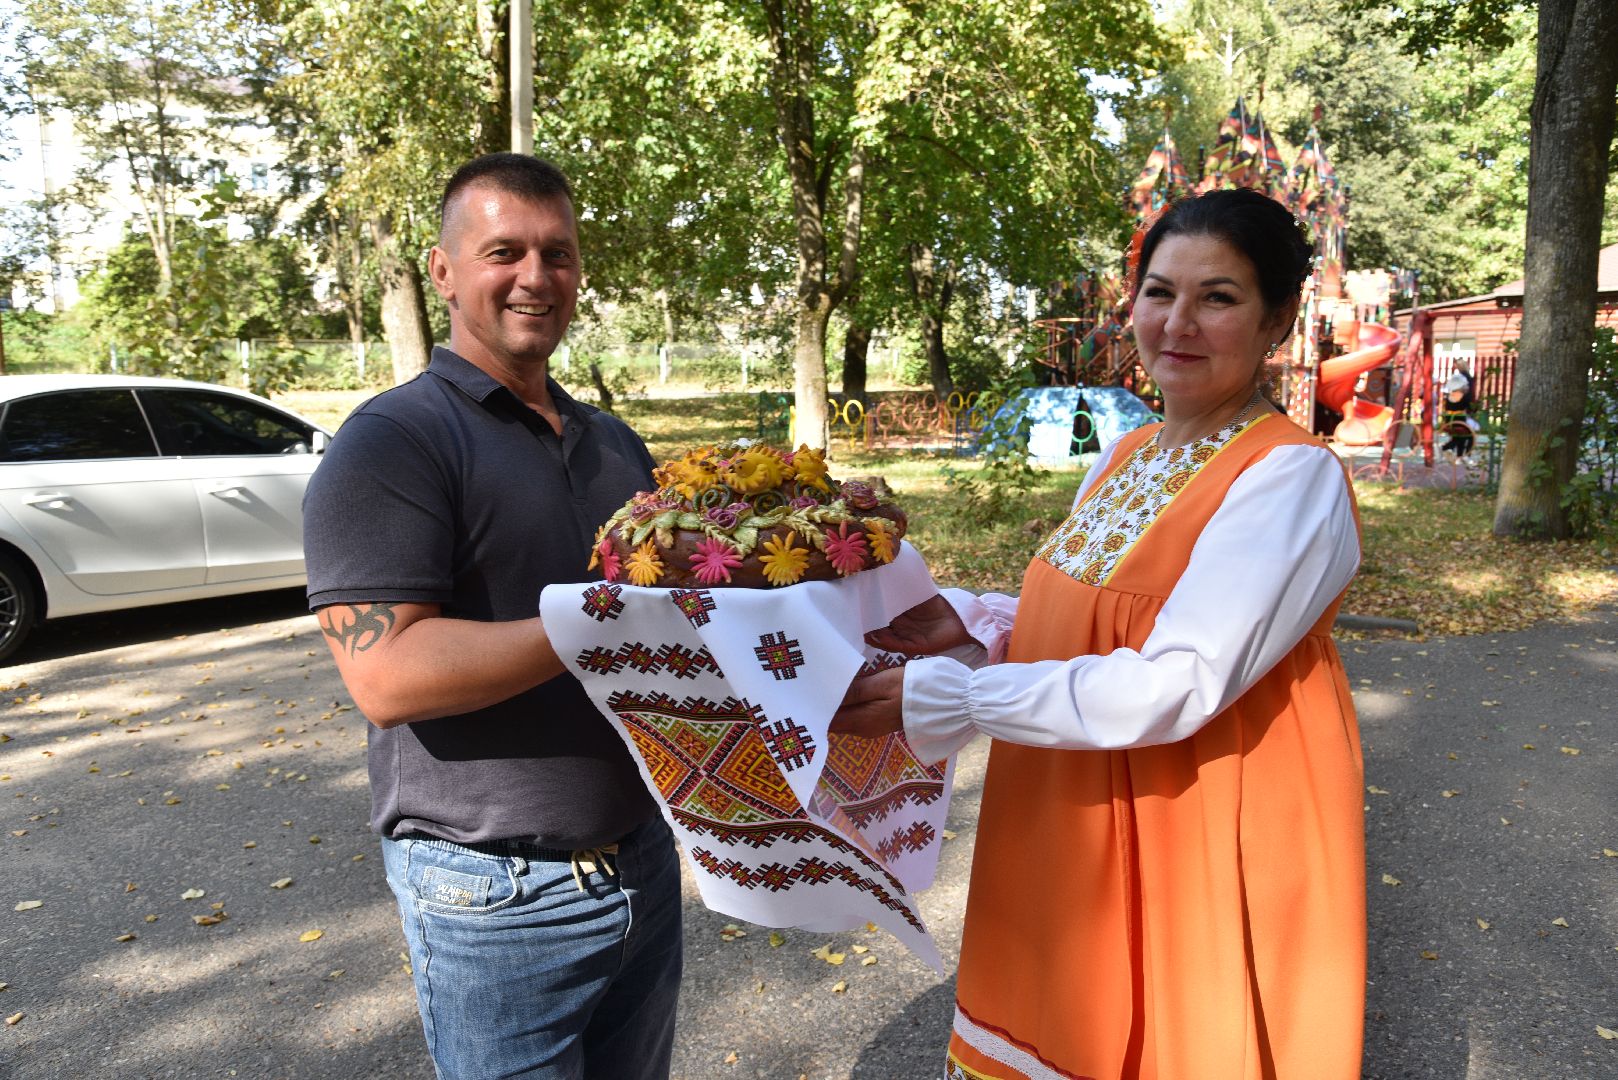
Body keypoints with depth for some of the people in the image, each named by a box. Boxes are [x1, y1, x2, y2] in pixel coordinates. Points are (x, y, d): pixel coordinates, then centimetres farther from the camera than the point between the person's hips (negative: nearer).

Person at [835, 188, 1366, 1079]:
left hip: (1210, 858, -7)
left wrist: (937, 697, -27)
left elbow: (1176, 688, -27)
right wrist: (971, 620, -4)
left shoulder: (1290, 478, -19)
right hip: (1079, 839, 7)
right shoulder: (1124, 456, 5)